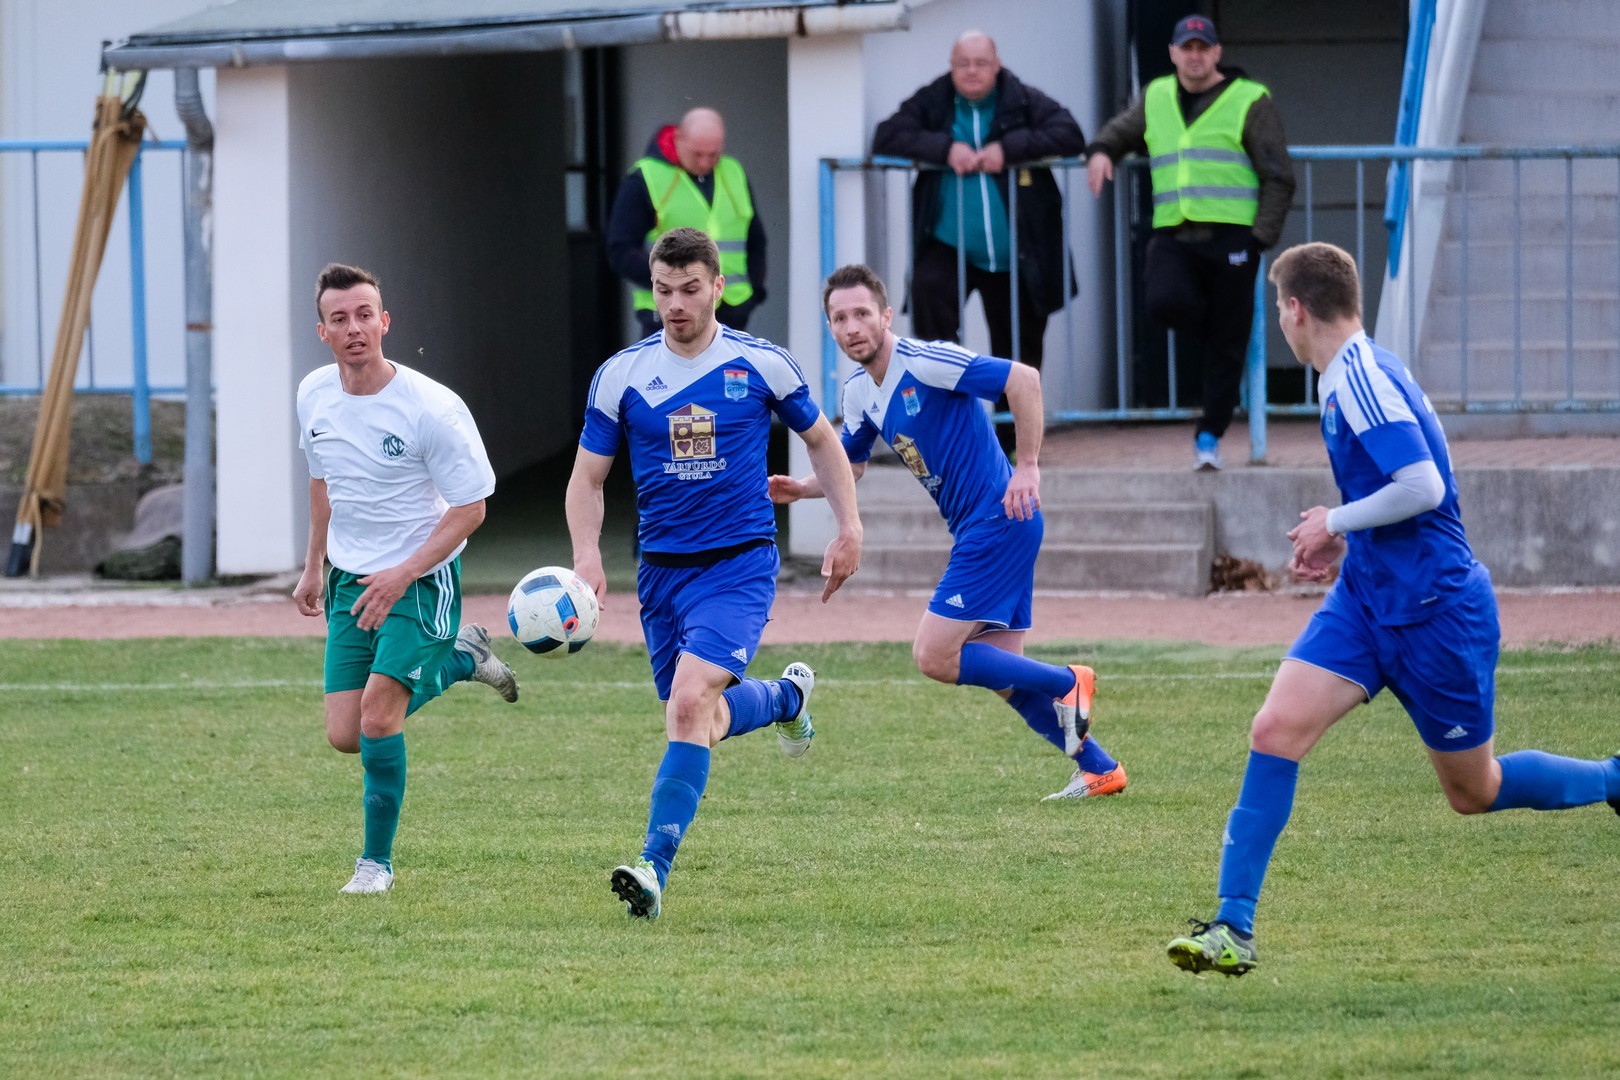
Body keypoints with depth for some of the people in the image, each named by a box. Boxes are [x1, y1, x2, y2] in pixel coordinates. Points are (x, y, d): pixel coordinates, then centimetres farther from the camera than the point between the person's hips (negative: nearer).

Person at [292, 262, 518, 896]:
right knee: (345, 737, 0)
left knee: (378, 709, -20)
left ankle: (377, 861, -2)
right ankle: (458, 660, 27)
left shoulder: (432, 409, -19)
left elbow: (470, 508, -14)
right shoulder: (314, 395, -1)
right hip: (351, 579, 6)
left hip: (424, 579, -6)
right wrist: (314, 568, 21)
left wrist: (402, 575, -22)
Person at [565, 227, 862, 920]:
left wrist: (849, 527, 2)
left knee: (690, 701, -23)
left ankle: (655, 868, -26)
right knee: (701, 719, 14)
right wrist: (587, 554, -11)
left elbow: (820, 440, 12)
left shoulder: (761, 364, -3)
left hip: (740, 565, -4)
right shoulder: (622, 375, 0)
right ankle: (786, 696, 49)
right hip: (662, 570, 4)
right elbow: (587, 477, 7)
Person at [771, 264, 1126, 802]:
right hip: (977, 530, 9)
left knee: (935, 656, -12)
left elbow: (1023, 379, -22)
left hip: (1000, 520, -9)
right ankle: (1100, 769, 19)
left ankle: (1066, 684, 2)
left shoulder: (924, 362, -18)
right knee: (1000, 671, 10)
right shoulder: (859, 393, 9)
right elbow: (849, 465, 24)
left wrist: (1027, 468, -23)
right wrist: (802, 488, 4)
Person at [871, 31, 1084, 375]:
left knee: (1021, 354, 7)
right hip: (950, 245, 0)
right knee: (928, 288, -30)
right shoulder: (931, 103, 3)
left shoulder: (1025, 102, 0)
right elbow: (886, 138, -7)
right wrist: (944, 149, -19)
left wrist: (1008, 149, -21)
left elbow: (1070, 136, -12)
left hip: (1015, 256, 0)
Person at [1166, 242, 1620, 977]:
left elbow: (1423, 487, -29)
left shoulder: (1362, 378, -21)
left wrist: (1336, 523, -16)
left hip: (1436, 608, -8)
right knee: (1276, 731, -9)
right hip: (1367, 598, 8)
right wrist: (1344, 538, 11)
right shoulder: (1350, 377, 9)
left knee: (1474, 792, 7)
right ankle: (1234, 926, -10)